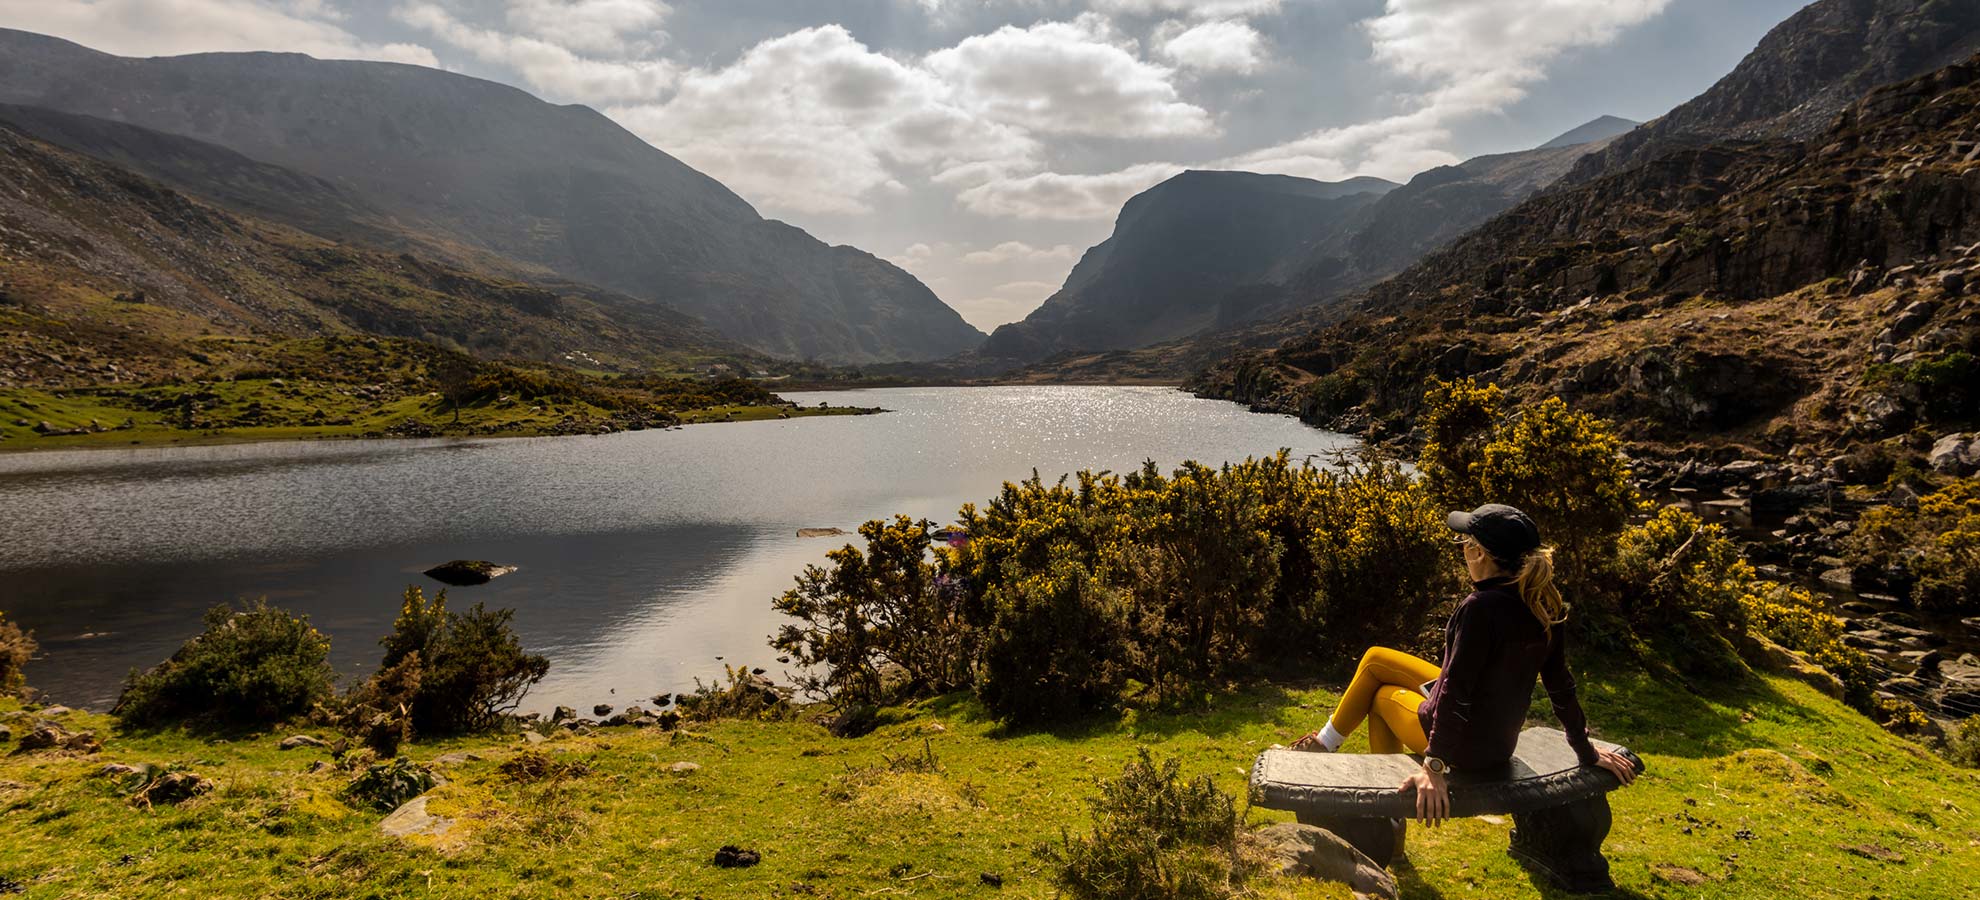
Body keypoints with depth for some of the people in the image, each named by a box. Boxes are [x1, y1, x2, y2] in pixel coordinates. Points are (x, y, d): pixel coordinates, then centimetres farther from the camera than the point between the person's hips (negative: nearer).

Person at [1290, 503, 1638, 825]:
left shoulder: (1481, 607, -29)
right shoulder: (1544, 606, -5)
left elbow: (1456, 690, -28)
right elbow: (1561, 686, 3)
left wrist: (1435, 765, -25)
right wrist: (1587, 754, 13)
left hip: (1464, 744, -7)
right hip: (1501, 741, 7)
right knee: (1375, 658, 18)